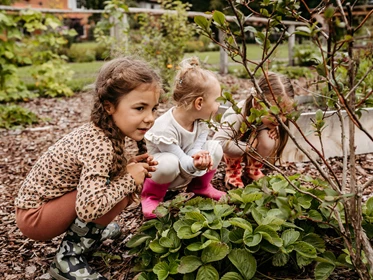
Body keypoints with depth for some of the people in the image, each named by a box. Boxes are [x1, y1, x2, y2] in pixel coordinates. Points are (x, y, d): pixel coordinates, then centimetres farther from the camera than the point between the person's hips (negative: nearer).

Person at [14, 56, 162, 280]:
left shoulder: (109, 132, -5)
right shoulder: (99, 145, -32)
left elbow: (102, 171, 8)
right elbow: (89, 208, -41)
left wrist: (131, 167, -9)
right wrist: (129, 179, -26)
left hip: (52, 200, 8)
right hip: (35, 215, -8)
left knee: (127, 187, 3)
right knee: (122, 194, -25)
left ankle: (87, 232, 18)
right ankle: (68, 258, -9)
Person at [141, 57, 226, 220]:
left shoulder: (201, 122, -13)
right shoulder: (164, 129, -34)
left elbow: (194, 151, -18)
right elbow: (182, 161, -28)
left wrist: (200, 158, -41)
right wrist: (194, 164, -50)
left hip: (185, 173, 6)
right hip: (162, 173, -6)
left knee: (214, 148, -13)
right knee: (170, 162, -40)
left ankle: (201, 186, 11)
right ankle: (152, 196, -9)